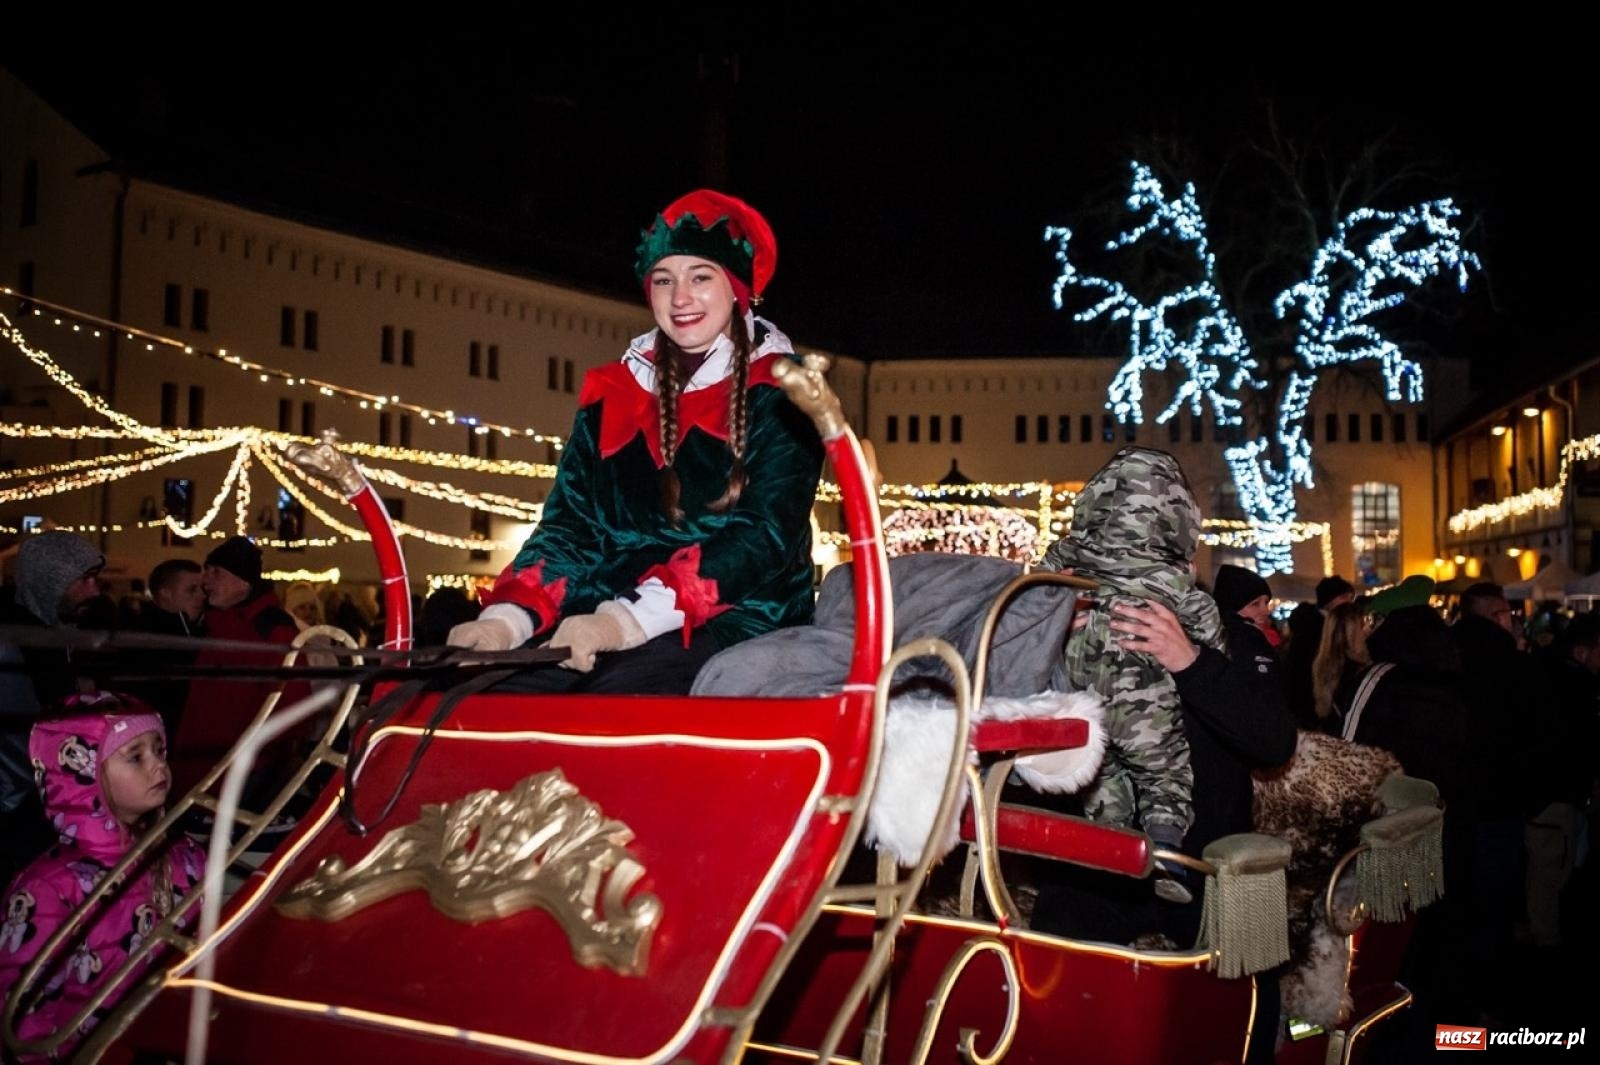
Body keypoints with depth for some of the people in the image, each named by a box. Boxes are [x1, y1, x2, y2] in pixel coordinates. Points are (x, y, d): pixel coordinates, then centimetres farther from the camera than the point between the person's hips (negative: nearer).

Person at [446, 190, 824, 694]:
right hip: (607, 622, 4)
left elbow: (764, 534, -10)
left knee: (612, 702, -37)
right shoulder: (611, 392, 18)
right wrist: (508, 617, -11)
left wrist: (630, 619, -24)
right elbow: (570, 523, 10)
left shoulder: (777, 391, 3)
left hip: (733, 619, -4)